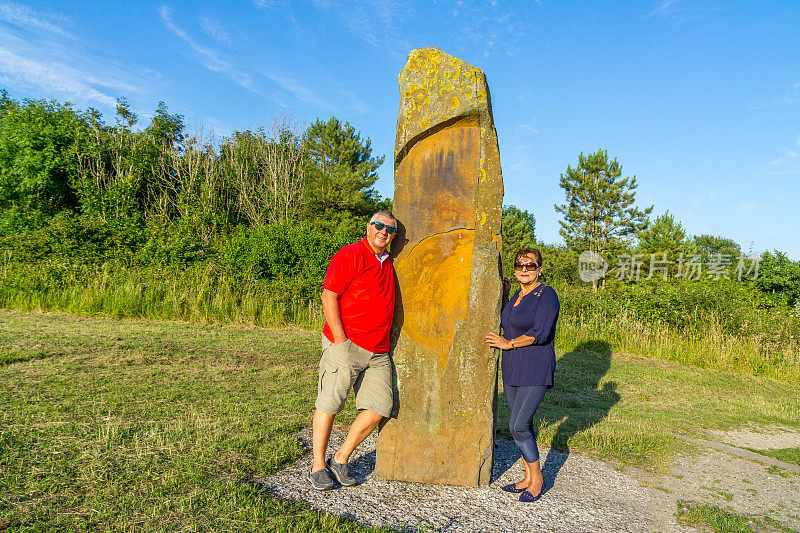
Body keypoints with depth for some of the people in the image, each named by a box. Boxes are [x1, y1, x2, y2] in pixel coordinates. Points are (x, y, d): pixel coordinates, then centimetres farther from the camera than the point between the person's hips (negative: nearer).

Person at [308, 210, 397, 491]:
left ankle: (341, 459, 19)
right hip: (345, 344, -7)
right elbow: (329, 296, -12)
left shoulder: (388, 262, 17)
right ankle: (318, 466, 18)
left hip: (379, 351, 7)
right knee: (328, 405, 0)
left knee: (379, 409, 3)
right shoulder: (349, 255, -6)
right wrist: (340, 338, -16)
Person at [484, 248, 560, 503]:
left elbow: (539, 334, -18)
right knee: (522, 425, 12)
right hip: (512, 369, 8)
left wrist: (508, 344, -11)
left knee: (518, 426, -9)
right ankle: (528, 479, 24)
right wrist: (502, 339, 8)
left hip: (535, 371, -8)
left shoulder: (546, 295, -11)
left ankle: (537, 480, 11)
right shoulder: (517, 295, 13)